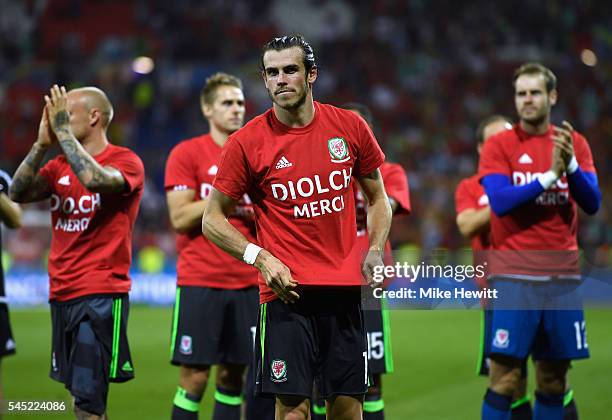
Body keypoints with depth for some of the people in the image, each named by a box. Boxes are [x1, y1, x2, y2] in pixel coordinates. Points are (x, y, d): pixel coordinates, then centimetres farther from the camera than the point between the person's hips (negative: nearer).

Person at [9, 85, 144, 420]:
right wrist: (42, 143, -6)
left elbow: (95, 179, -27)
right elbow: (18, 193, 2)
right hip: (61, 293, 7)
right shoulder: (59, 165, 14)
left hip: (101, 295, -7)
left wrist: (63, 131, -19)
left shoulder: (126, 162, -6)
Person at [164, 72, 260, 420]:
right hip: (200, 281, -4)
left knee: (233, 375, 6)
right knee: (195, 376, -5)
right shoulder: (186, 153, -2)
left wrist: (258, 213, -4)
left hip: (248, 282, 5)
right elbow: (180, 218, -10)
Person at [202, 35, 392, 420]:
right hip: (286, 289, -3)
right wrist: (260, 257, -11)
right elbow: (212, 219, 3)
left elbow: (378, 198, 18)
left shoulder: (351, 127, 5)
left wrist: (374, 251, 2)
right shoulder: (246, 142, -3)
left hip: (345, 288, 3)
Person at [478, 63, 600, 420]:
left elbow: (592, 203, 0)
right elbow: (500, 202, -13)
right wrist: (551, 175, -20)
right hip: (514, 274, -3)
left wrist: (570, 165, -16)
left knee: (554, 378, 6)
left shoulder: (575, 143, 9)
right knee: (505, 376, -9)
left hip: (562, 273, 3)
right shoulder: (499, 145, 0)